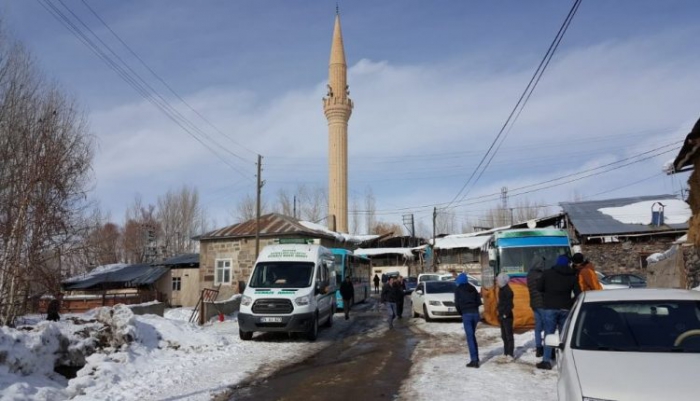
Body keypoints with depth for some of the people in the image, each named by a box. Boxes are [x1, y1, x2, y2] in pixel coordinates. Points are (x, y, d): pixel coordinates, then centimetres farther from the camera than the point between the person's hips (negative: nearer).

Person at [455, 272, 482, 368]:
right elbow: (479, 301, 10)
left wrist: (460, 313, 9)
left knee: (470, 337, -5)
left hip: (466, 314, -5)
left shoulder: (458, 289, 0)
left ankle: (474, 360, -9)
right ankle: (476, 357, 21)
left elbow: (457, 303, -6)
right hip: (475, 313, 5)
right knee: (472, 335, 19)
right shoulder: (472, 288, 14)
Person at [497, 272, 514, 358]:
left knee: (509, 335, -3)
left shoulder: (507, 290, -16)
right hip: (502, 316, 10)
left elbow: (510, 304, -20)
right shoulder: (501, 289, 11)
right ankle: (506, 352, 23)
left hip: (507, 316, -10)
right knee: (504, 335, 15)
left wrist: (505, 314, -18)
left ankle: (510, 353, 2)